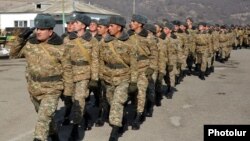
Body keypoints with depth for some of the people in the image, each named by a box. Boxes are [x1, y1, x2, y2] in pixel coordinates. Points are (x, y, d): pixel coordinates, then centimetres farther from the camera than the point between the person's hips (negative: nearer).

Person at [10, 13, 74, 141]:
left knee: (43, 120, -16)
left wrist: (68, 91, -7)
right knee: (46, 116, 24)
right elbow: (14, 54, 10)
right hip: (34, 89, 5)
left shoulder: (60, 48, -13)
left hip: (51, 91, -5)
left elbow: (67, 71, -8)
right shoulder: (29, 43, -2)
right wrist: (20, 39, -6)